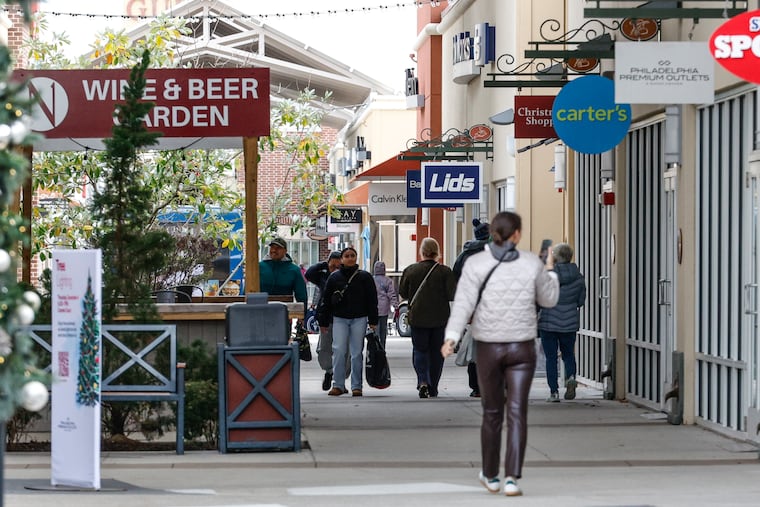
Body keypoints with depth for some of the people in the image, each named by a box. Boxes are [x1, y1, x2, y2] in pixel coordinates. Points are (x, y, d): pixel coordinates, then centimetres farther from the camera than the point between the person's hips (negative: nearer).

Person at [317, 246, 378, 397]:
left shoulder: (364, 277, 5)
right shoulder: (334, 277, 6)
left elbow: (372, 300, 6)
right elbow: (326, 300, 10)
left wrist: (373, 321, 1)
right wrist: (323, 322, 8)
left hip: (359, 318, 0)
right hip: (339, 319, 0)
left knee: (357, 353, 2)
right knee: (338, 351, -9)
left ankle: (356, 386, 8)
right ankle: (338, 384, -2)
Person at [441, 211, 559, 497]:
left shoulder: (476, 263, -7)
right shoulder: (532, 263, -4)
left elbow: (463, 303, -19)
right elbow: (548, 299, 10)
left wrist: (451, 339, -28)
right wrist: (551, 274, 30)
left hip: (488, 348, 1)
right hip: (521, 347, -1)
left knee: (491, 412, 17)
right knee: (516, 414, -2)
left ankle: (491, 476, 29)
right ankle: (512, 479, -15)